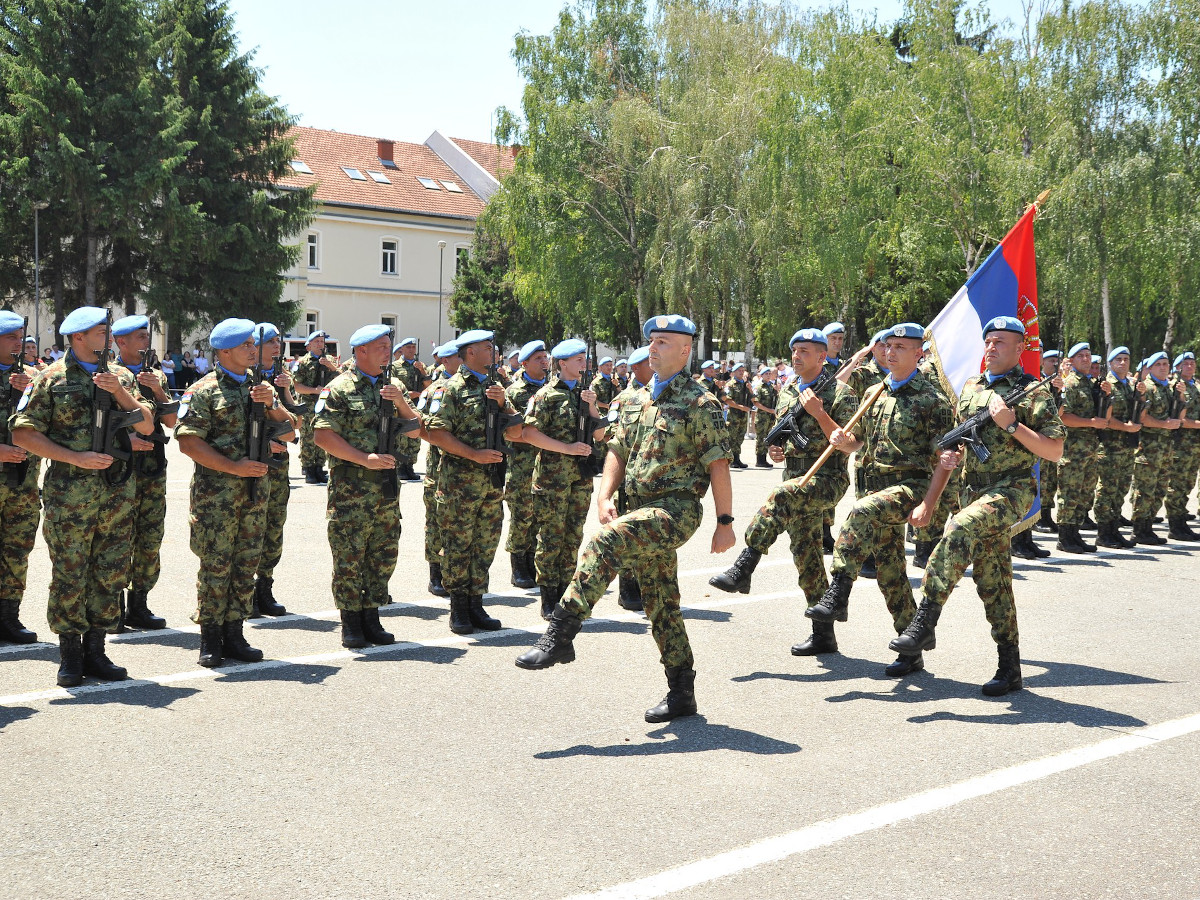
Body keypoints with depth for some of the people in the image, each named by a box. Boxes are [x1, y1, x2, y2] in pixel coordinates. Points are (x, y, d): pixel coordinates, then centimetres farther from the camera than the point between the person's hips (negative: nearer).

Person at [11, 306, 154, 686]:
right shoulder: (53, 378, -2)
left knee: (111, 574, 7)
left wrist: (119, 392, -9)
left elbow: (146, 426, 5)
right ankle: (70, 655, 11)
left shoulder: (120, 377, 12)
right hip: (70, 494, -4)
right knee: (69, 575, 0)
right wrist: (76, 458, -14)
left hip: (118, 493, 4)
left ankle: (95, 651, 18)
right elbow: (23, 433, -7)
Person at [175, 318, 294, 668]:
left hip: (256, 489, 6)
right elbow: (189, 442, -12)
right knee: (216, 564, -3)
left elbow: (288, 431, 13)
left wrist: (272, 405, -6)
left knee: (246, 563, 9)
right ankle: (210, 638, 7)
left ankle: (234, 633, 18)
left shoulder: (260, 386, 15)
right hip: (216, 491, -6)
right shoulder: (204, 391, -5)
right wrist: (233, 467, -17)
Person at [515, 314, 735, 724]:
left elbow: (718, 464, -8)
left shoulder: (700, 403, -5)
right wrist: (604, 497, -2)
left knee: (606, 541, -29)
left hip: (677, 509, -8)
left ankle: (560, 635, -28)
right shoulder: (638, 399, 16)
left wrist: (725, 521, -11)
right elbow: (618, 451, 14)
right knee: (661, 605, 10)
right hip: (642, 512, 8)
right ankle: (681, 693, 19)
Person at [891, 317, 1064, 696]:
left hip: (1011, 488, -7)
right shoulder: (971, 388, 15)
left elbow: (1054, 451, -9)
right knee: (991, 582, 7)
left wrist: (1012, 425, -17)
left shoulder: (1034, 392, -4)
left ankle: (924, 623, -30)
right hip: (974, 489, 7)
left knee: (960, 530, -32)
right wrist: (952, 455, 6)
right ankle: (1010, 668, 14)